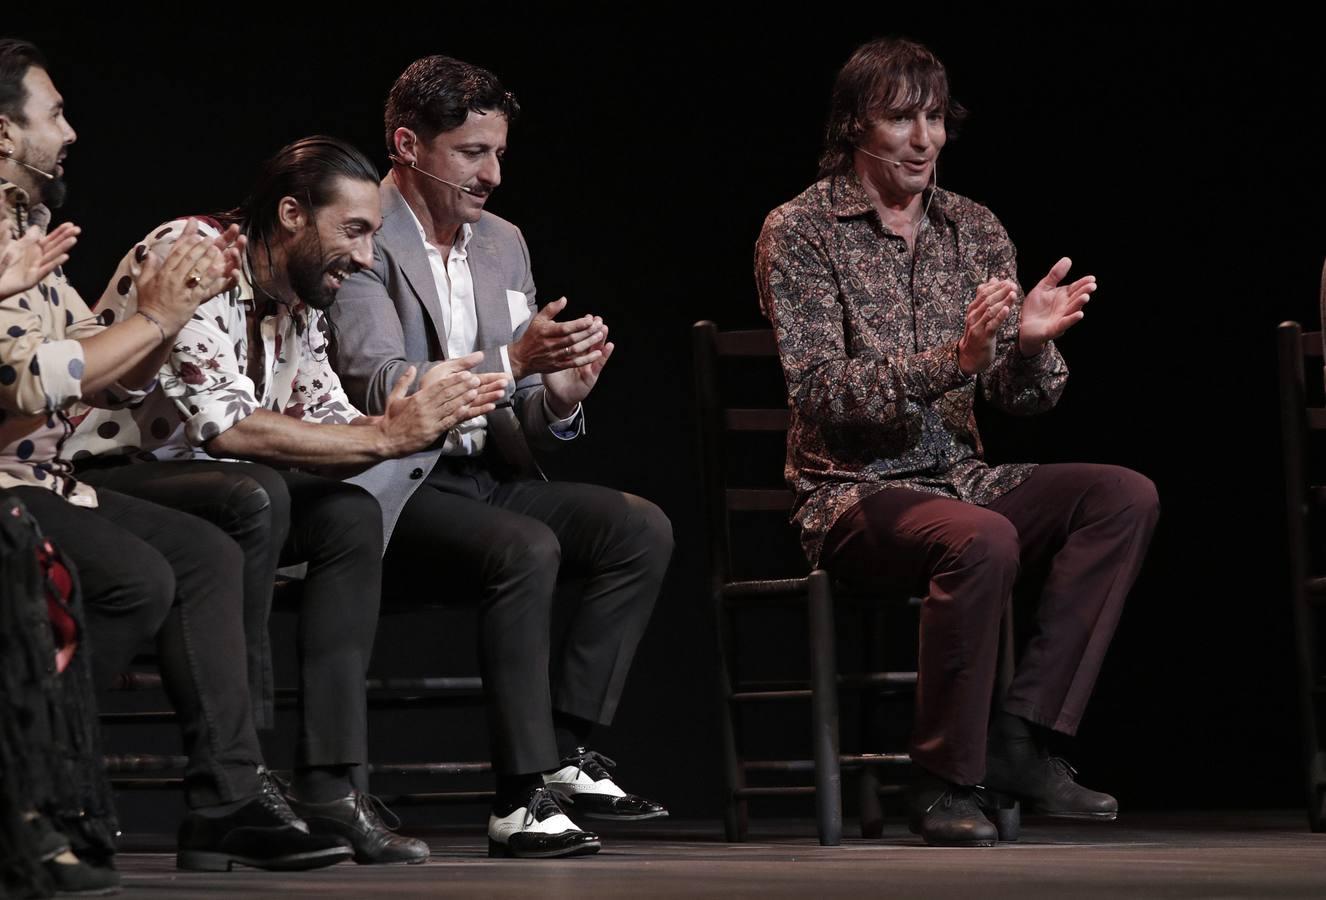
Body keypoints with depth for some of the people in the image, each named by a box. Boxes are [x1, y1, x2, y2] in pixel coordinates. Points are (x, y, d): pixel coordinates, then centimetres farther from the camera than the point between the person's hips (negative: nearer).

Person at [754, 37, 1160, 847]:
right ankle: (946, 782, -21)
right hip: (853, 491, -6)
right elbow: (821, 392, -16)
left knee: (1126, 496, -17)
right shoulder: (800, 232, -4)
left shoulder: (975, 230, 11)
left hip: (959, 477, 6)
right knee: (982, 539, -36)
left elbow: (1022, 401, 8)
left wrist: (1031, 345, -16)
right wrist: (953, 360, -28)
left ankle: (1021, 740, -18)